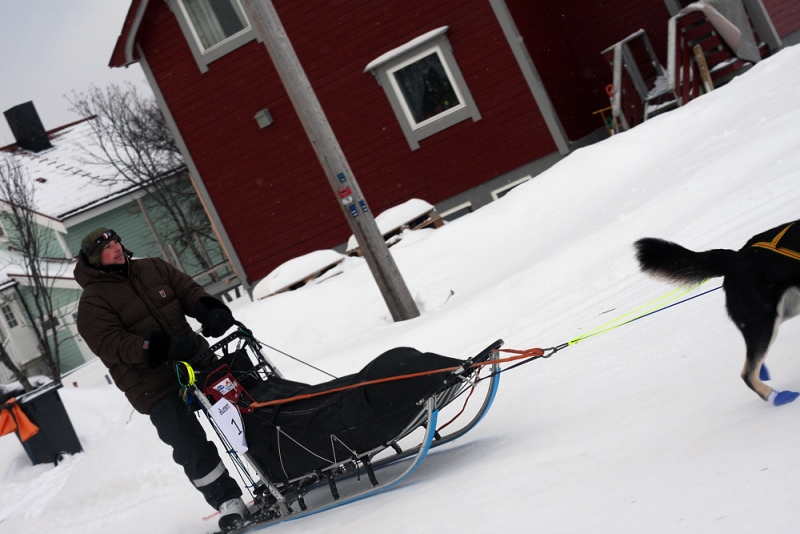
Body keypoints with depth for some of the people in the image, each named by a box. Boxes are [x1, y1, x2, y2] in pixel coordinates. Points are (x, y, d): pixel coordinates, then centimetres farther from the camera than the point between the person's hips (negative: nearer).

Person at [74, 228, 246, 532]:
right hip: (155, 386, -6)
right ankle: (227, 501, 3)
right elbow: (110, 343, -21)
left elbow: (187, 290, 4)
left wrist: (211, 311, -19)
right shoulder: (93, 303, -8)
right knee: (192, 448, -12)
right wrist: (158, 348, -33)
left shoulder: (152, 269, 9)